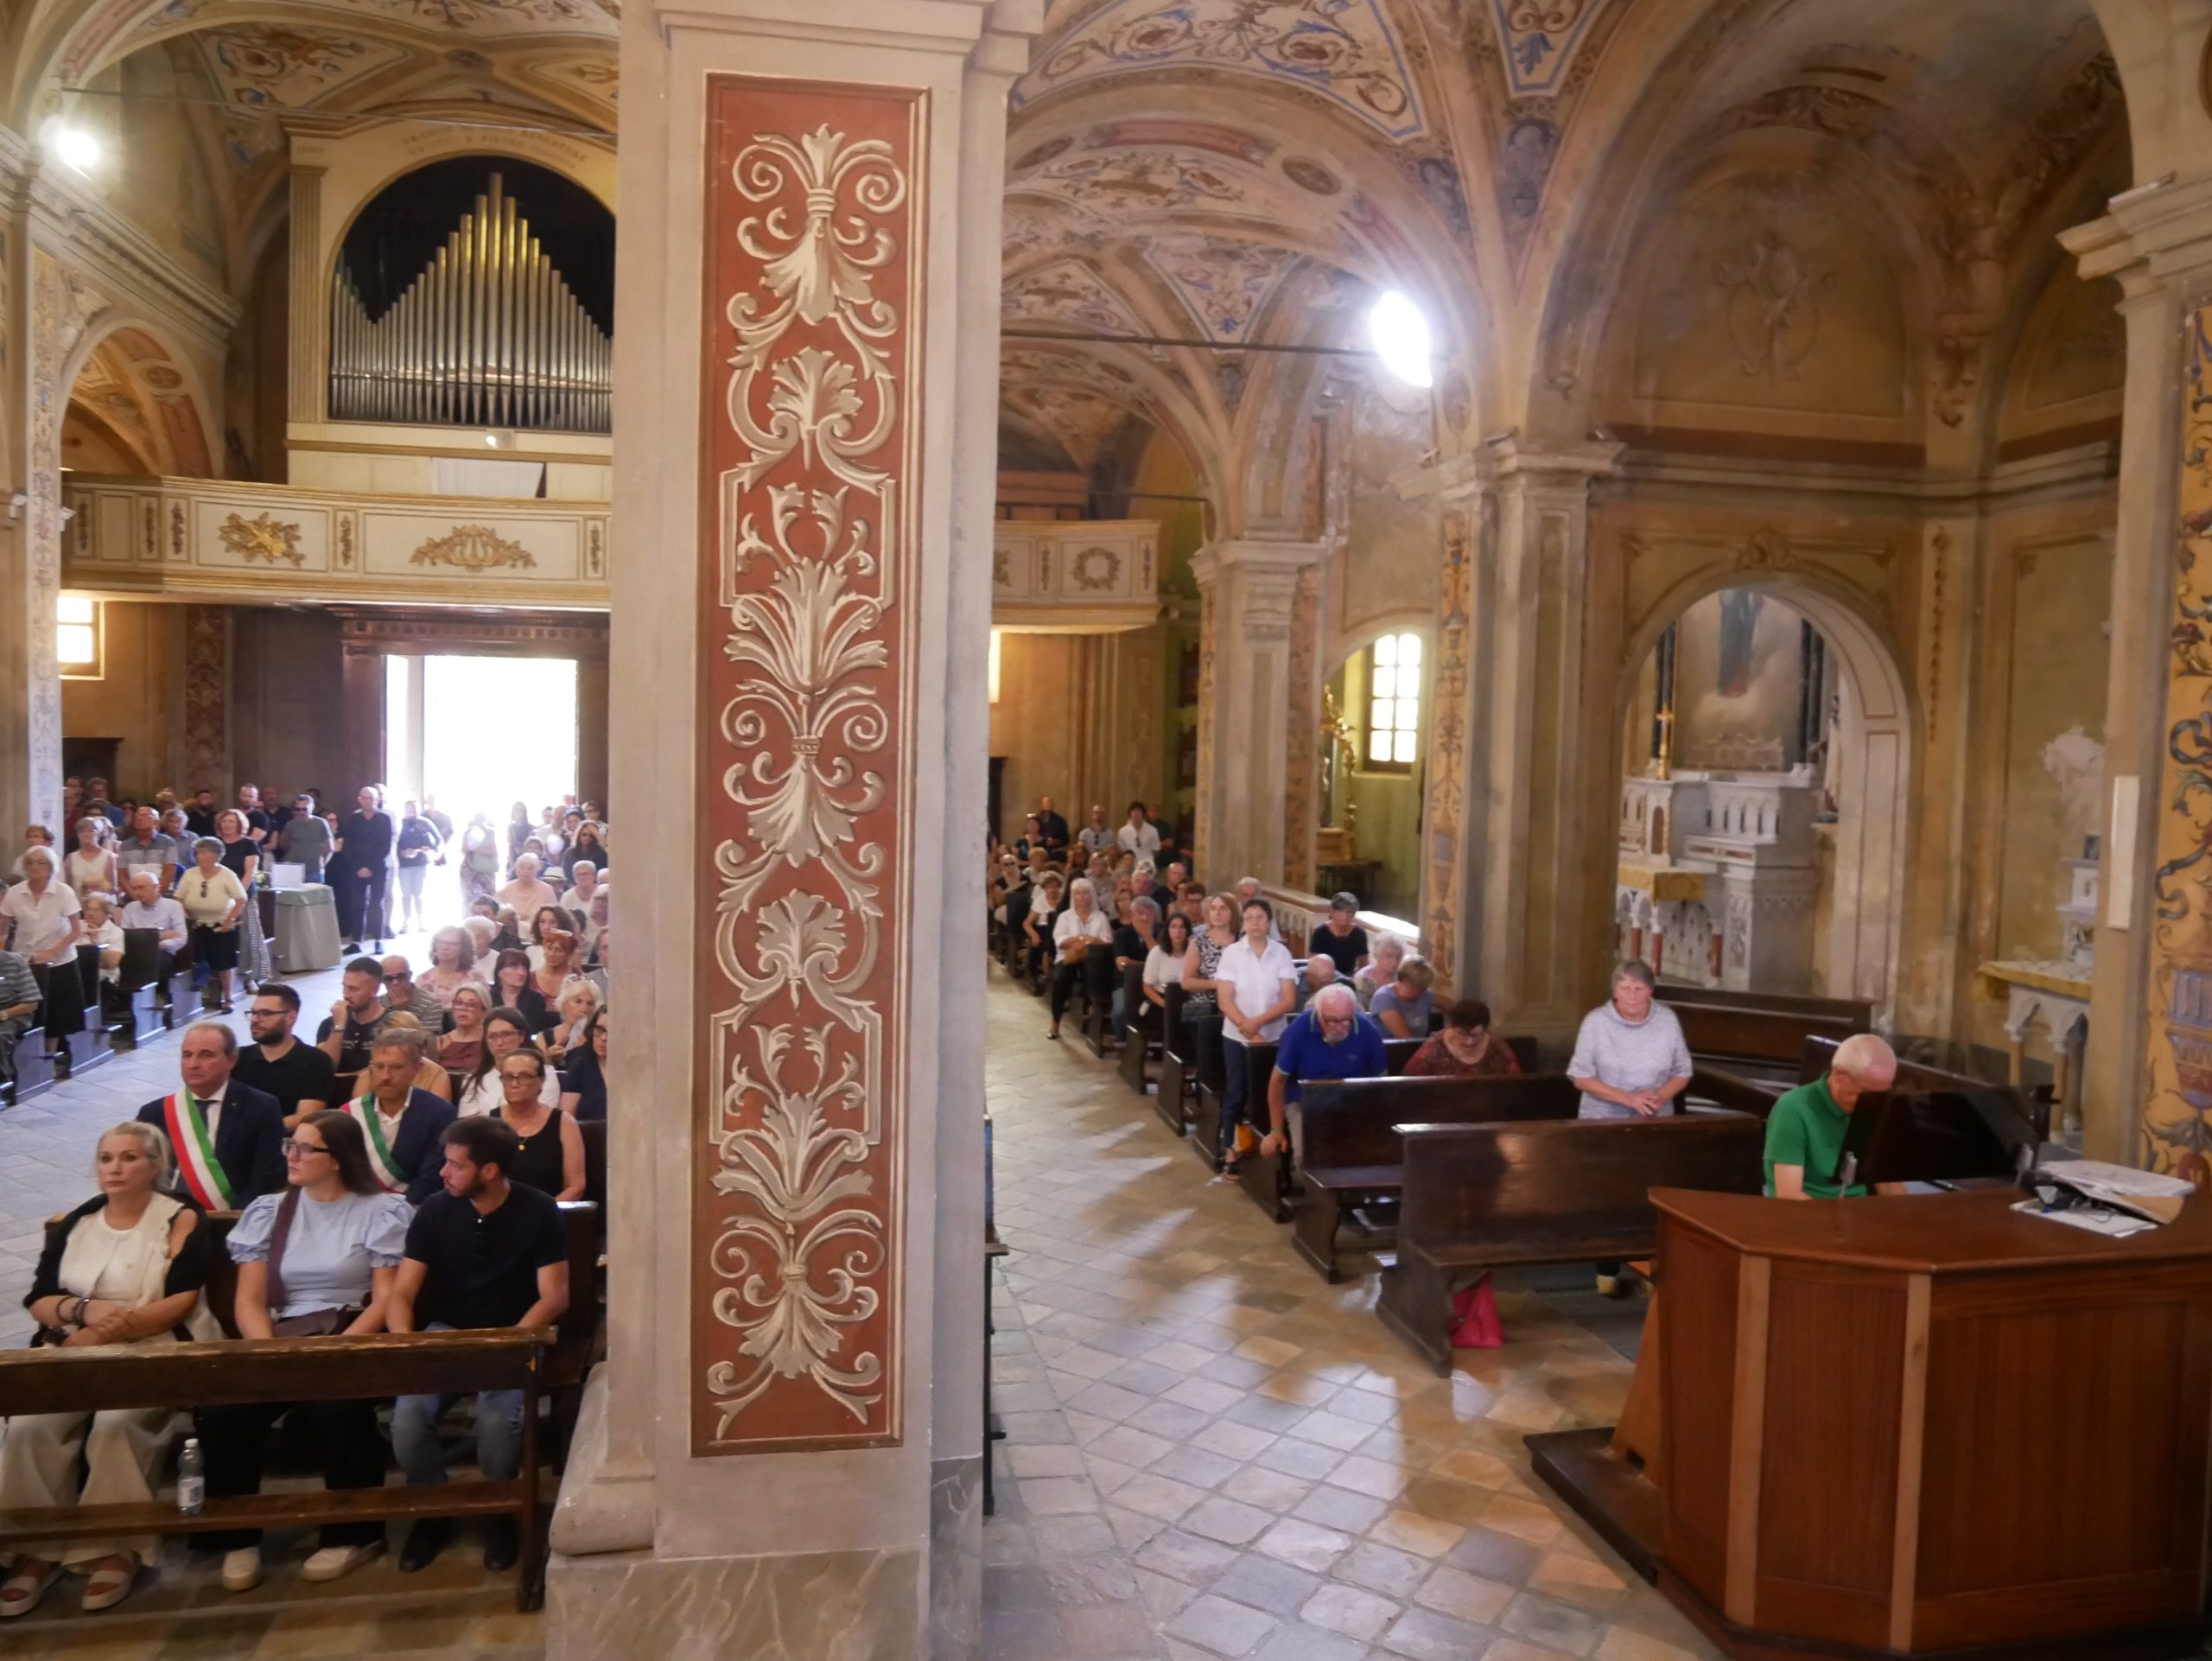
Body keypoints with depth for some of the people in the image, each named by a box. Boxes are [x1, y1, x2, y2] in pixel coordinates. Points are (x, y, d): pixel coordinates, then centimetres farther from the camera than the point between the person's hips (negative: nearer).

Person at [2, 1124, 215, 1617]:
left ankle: (118, 1547, -19)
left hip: (155, 1352, -4)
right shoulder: (74, 1223, 13)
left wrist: (105, 1332, -17)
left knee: (117, 1425, -32)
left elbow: (181, 1304, -10)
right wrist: (85, 1309, -15)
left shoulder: (180, 1222, -1)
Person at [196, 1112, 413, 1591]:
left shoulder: (382, 1211, 3)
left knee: (335, 1407, -34)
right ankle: (236, 1536, -3)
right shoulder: (267, 1211, 15)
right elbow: (249, 1300, 7)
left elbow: (386, 1298, -5)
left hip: (353, 1340, -4)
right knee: (222, 1410, -26)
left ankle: (354, 1532, -11)